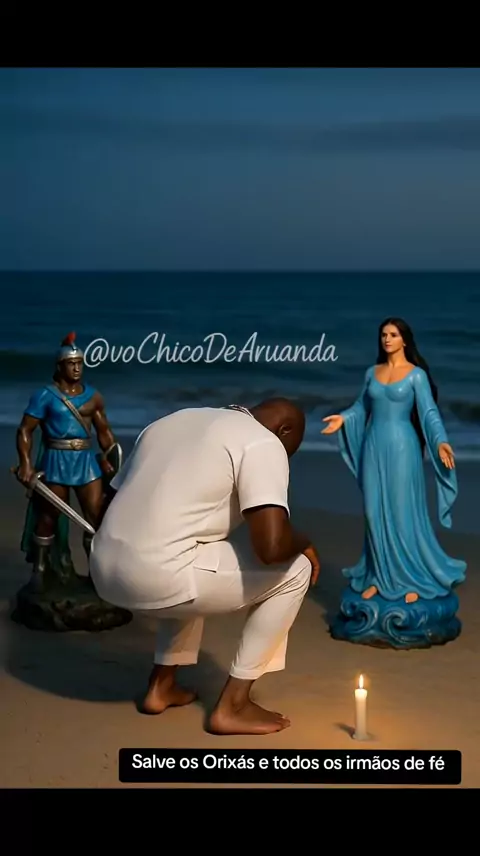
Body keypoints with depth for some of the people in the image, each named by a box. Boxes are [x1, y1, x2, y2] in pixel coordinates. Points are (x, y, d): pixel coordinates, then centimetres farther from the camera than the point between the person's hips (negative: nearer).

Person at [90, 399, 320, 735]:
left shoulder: (177, 420, 21)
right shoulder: (263, 442, -2)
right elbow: (272, 546, -15)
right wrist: (303, 543, 9)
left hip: (105, 569, 8)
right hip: (156, 577, -8)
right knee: (294, 572, 8)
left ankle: (161, 685, 32)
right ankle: (232, 706, 12)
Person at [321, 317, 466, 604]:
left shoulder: (416, 375, -4)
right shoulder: (372, 372, 10)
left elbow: (429, 413, -10)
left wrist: (440, 441, -24)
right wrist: (343, 418, 1)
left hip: (402, 447, -4)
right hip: (374, 446, 5)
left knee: (404, 513, -2)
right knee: (376, 513, 5)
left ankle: (414, 579, 9)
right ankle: (380, 577, 15)